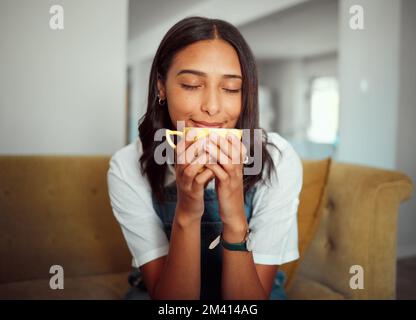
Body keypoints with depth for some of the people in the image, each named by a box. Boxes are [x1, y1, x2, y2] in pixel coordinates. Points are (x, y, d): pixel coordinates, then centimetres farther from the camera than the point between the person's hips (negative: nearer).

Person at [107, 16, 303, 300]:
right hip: (162, 290, 0)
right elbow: (169, 299, -20)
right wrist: (186, 215, -35)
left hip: (252, 289, 1)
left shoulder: (277, 160, -20)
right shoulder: (128, 168, -20)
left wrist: (235, 220, -36)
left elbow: (252, 299, -20)